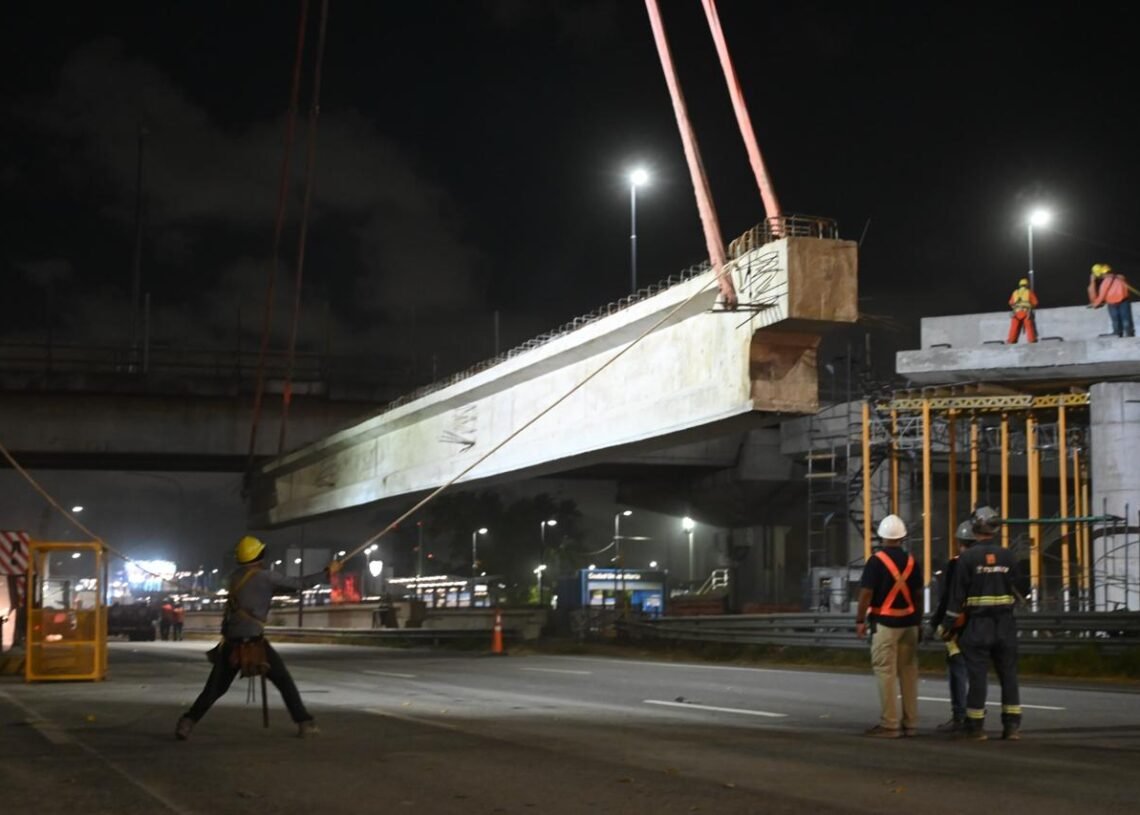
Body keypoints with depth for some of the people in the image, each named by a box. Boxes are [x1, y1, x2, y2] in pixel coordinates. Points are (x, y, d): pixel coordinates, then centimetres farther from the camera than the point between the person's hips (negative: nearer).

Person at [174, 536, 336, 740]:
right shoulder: (266, 576, -2)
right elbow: (299, 584, 3)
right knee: (285, 682, 5)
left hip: (231, 642, 5)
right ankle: (305, 723, 3)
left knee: (215, 688, 10)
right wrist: (327, 572, 11)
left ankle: (187, 722, -2)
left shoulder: (234, 577, 14)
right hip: (254, 641, -5)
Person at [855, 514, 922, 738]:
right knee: (908, 672, 10)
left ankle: (889, 724, -4)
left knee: (886, 673, -3)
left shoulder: (877, 560, -10)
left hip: (885, 622, -6)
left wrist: (860, 620, -5)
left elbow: (866, 593, -13)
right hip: (909, 622, 6)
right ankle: (910, 723, 14)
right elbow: (918, 591, 10)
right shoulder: (910, 561, 6)